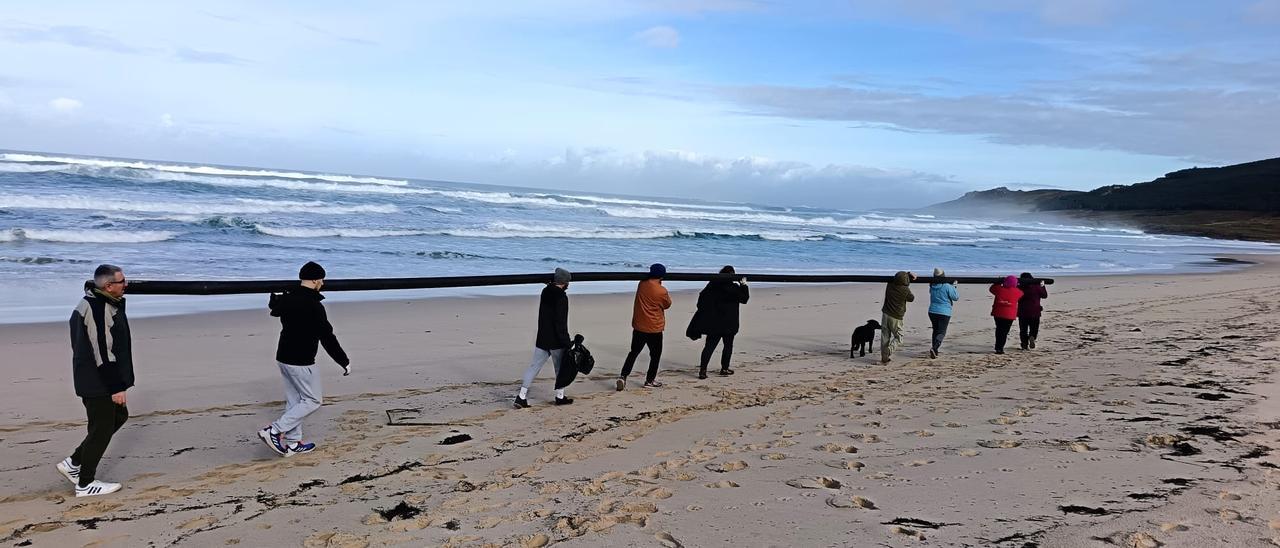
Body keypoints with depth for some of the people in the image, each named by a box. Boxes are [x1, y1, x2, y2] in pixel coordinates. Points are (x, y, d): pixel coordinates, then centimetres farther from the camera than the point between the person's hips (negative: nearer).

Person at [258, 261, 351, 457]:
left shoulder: (287, 299, 4)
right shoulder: (314, 306, -21)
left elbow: (274, 308, 29)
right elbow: (327, 338, -19)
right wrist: (344, 362, -11)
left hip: (283, 358, 9)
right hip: (301, 362, -9)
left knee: (294, 400, 17)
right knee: (313, 400, 4)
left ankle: (293, 443, 23)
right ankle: (274, 431, -2)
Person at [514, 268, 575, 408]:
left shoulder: (545, 291, 7)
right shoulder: (561, 297, -18)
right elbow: (560, 323, -21)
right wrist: (566, 342, -18)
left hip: (542, 339, 7)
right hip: (556, 340, -7)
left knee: (534, 366, 6)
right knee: (561, 368, 11)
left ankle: (521, 397, 1)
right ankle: (560, 396, 22)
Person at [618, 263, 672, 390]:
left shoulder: (641, 284, -2)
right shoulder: (662, 291, -17)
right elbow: (667, 305, 0)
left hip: (638, 326, 5)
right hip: (654, 329, -5)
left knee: (633, 352, 14)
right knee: (655, 355, 13)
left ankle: (623, 376, 2)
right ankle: (650, 380, 19)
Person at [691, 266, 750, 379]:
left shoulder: (712, 284, 2)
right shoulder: (733, 288, -12)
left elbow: (702, 297, 8)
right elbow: (744, 298, 0)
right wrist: (743, 285, 9)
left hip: (713, 323, 4)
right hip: (728, 323, -4)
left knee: (709, 345, 3)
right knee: (728, 346, 14)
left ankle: (702, 370, -7)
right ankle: (724, 369, 18)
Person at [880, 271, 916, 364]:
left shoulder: (890, 285, -2)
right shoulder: (905, 290, -15)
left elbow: (897, 279, 20)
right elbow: (911, 299, 5)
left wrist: (908, 274, 15)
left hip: (886, 314, 4)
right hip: (896, 318, -4)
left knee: (885, 337, 10)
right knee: (898, 338, 10)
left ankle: (884, 358, 10)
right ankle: (888, 351, -14)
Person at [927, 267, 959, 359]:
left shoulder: (932, 286, 3)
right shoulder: (947, 286, -14)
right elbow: (956, 297, -5)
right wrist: (953, 287, 9)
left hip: (932, 311, 5)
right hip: (944, 312, -5)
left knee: (935, 331, 17)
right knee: (942, 332, -2)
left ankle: (935, 351, 19)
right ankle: (934, 348, -22)